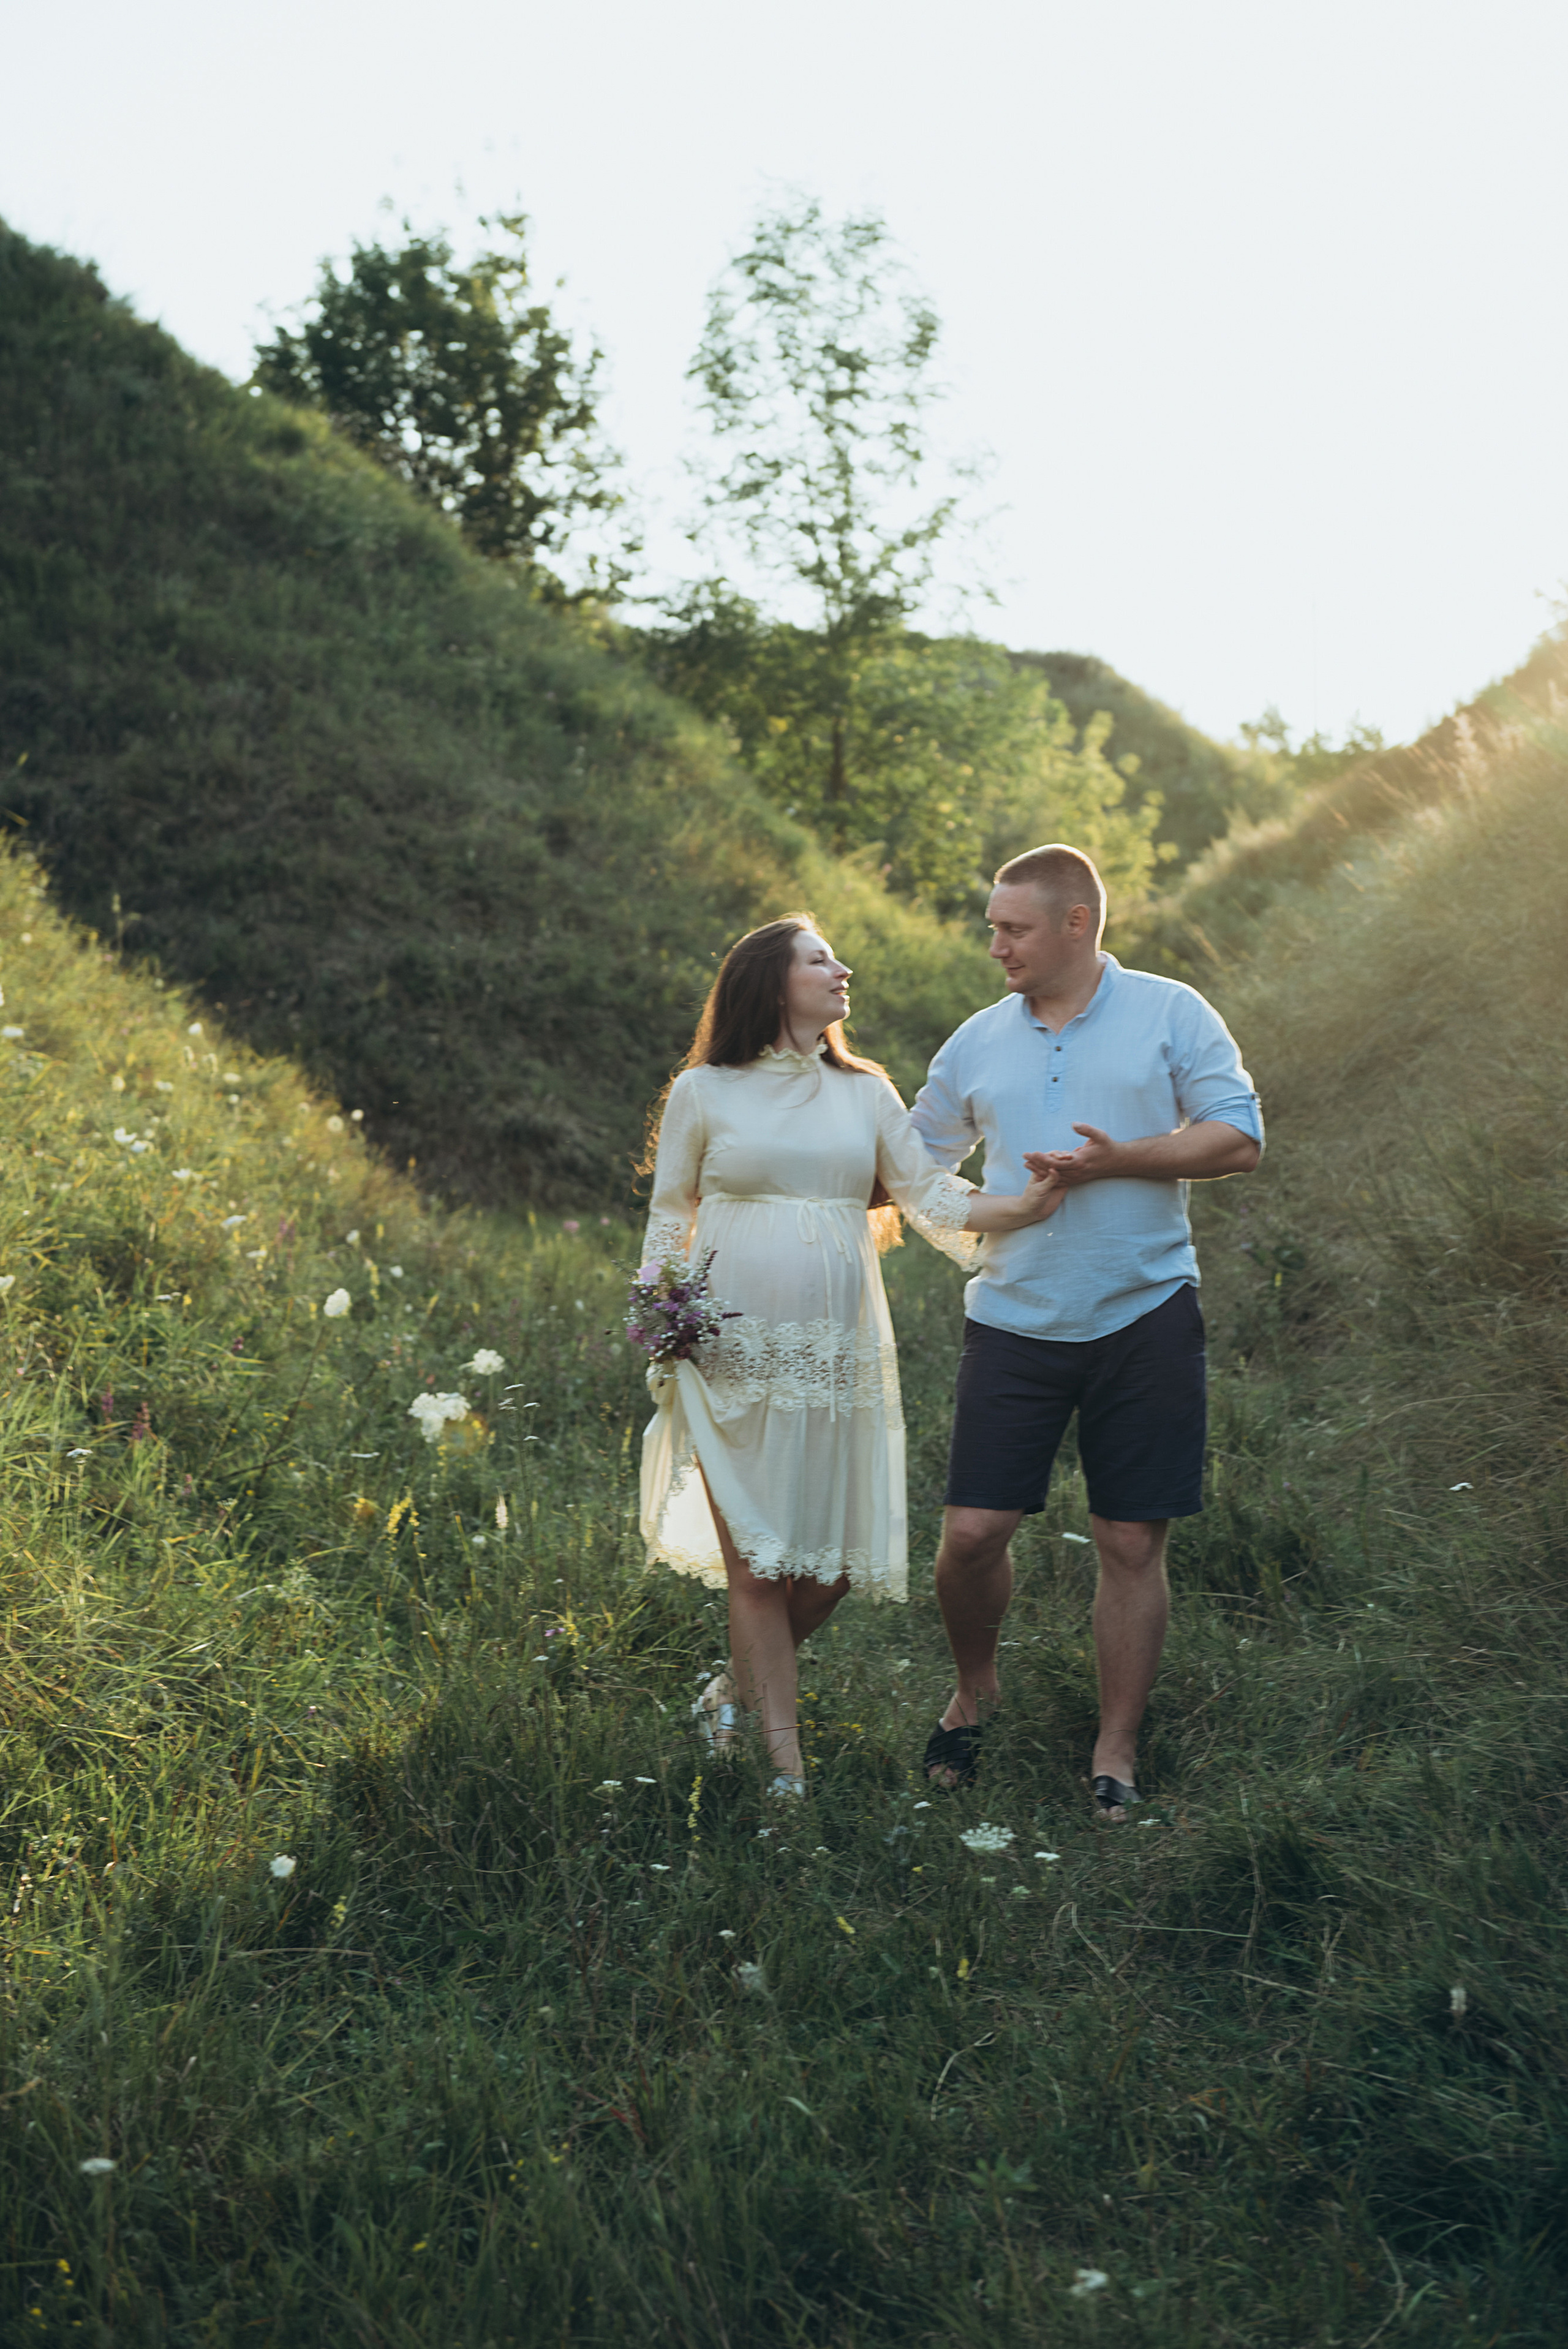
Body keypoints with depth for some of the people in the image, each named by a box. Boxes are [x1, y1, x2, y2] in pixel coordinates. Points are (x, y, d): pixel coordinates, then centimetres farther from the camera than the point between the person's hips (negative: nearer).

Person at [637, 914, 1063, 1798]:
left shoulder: (866, 1094, 13)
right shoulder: (704, 1093, 4)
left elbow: (929, 1194, 7)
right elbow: (669, 1220, 10)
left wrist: (1020, 1207, -10)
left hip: (838, 1351, 3)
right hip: (734, 1352, -3)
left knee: (834, 1559, 2)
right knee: (755, 1558, -3)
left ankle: (737, 1687, 27)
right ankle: (787, 1757, 8)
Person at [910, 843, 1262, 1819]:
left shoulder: (1171, 1014, 1)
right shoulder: (979, 1042, 10)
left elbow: (1239, 1140, -5)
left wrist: (1117, 1161, -15)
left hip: (1145, 1318, -2)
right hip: (1016, 1324, 2)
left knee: (1133, 1545, 3)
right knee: (972, 1534, -3)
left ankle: (1117, 1755, 18)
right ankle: (976, 1689, 27)